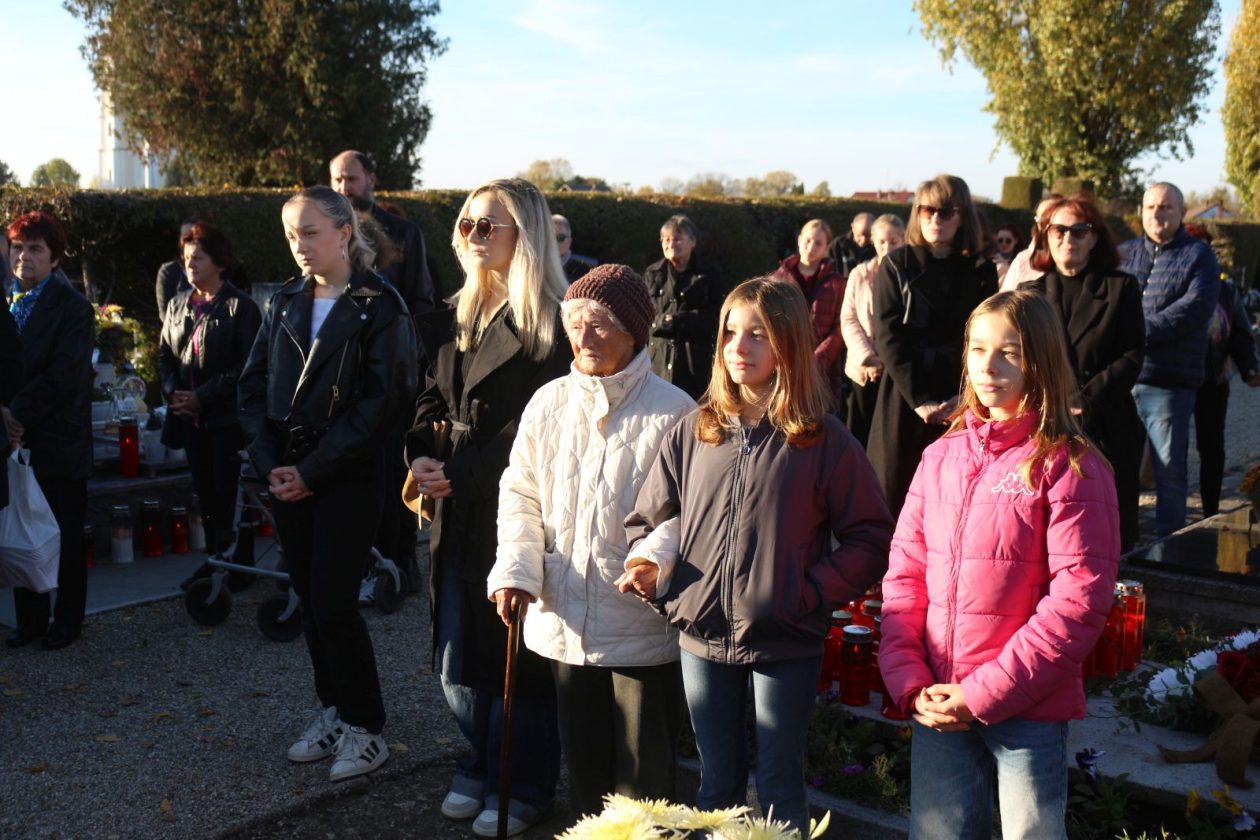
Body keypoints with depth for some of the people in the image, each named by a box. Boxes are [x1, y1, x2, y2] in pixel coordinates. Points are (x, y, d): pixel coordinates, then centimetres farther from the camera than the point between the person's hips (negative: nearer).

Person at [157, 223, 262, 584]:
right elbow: (164, 354, 16)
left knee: (228, 493, -4)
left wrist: (202, 397, -15)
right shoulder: (177, 305, 12)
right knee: (205, 492, 11)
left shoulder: (240, 307, -8)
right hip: (190, 418, 6)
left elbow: (245, 367, -13)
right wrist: (172, 391, -2)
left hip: (227, 416, -6)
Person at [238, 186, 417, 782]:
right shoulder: (285, 303, 10)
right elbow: (252, 386, 9)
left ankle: (365, 728, 10)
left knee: (333, 603, -6)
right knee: (309, 599, 10)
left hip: (348, 478, -5)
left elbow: (377, 400, -14)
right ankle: (332, 712, 25)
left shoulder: (379, 305, -7)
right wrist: (269, 462, -5)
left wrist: (313, 470, -15)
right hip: (287, 475, 6)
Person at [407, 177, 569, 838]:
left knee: (514, 656, 4)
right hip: (457, 512, 7)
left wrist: (461, 475, -17)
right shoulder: (462, 316, 13)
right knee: (457, 654, 15)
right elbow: (434, 394, 14)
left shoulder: (551, 324, -12)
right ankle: (480, 769, 34)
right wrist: (421, 455, -4)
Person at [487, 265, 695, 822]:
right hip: (565, 623, 4)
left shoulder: (672, 412, -10)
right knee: (582, 758, 20)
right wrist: (515, 569, -5)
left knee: (644, 775, 6)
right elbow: (520, 494, 9)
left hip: (644, 628, -4)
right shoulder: (548, 403, 4)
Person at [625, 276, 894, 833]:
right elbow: (651, 519, 12)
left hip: (785, 642, -3)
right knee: (716, 784, 18)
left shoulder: (824, 441, -6)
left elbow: (870, 540, -5)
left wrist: (810, 591, -15)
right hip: (702, 638, 3)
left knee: (779, 787, 12)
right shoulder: (694, 432, 4)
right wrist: (649, 566, -7)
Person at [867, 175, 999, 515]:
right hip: (905, 397, -1)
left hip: (961, 402, 1)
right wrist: (919, 398, -12)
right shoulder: (896, 265, 5)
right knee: (895, 493, 0)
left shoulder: (981, 271, 9)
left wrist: (964, 397, -12)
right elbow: (889, 337, -3)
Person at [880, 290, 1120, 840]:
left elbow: (1080, 598, -14)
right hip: (937, 705, 4)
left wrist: (986, 693, -16)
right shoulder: (941, 456, 7)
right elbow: (904, 574, 6)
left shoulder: (1068, 465, -8)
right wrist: (908, 680, -6)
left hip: (1027, 710, -4)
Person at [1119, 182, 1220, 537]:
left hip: (1169, 383, -3)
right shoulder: (1124, 254, 16)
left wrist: (1141, 331, -17)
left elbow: (1196, 307, -10)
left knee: (1169, 467, 1)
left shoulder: (1198, 255, 5)